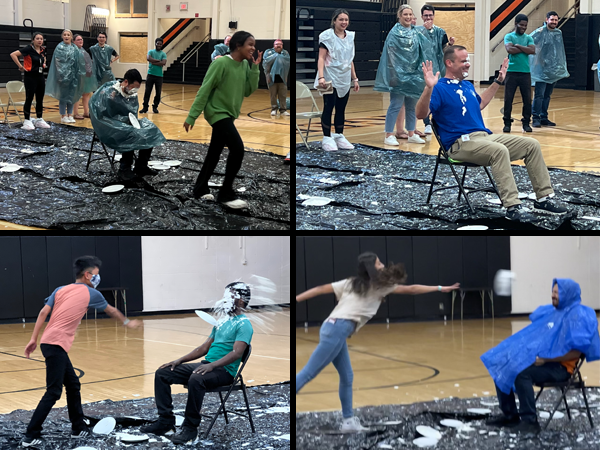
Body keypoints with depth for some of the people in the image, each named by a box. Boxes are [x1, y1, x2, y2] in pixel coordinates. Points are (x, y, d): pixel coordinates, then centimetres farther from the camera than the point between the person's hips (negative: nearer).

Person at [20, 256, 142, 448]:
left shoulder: (60, 290, 16)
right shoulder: (91, 294, 4)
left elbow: (43, 312, 6)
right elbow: (111, 310, 22)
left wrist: (33, 339, 6)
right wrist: (127, 322, 40)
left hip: (49, 342, 8)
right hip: (57, 344, -8)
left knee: (73, 385, 17)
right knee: (53, 392, -9)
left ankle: (79, 429, 24)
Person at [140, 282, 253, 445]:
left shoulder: (243, 325, -7)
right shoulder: (222, 321, 21)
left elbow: (237, 353, -21)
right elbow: (205, 347, 23)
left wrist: (212, 365, -33)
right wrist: (180, 360, 11)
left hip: (224, 371, -9)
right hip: (206, 365, 9)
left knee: (196, 380, -40)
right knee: (162, 373, 0)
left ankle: (190, 428, -28)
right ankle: (166, 421, -1)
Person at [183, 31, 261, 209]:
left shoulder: (245, 65, 3)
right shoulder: (221, 63, -19)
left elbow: (248, 91, 1)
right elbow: (204, 91, -17)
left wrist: (254, 69, -8)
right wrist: (192, 116, -17)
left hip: (228, 115, 8)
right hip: (218, 113, -8)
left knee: (214, 153, 14)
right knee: (237, 148, -17)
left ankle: (200, 189, 27)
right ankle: (226, 194, -10)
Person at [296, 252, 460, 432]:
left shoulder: (352, 282, 20)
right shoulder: (379, 285, 2)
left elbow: (321, 289, 15)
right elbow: (411, 290, 6)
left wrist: (295, 299, 16)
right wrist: (440, 288, 14)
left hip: (335, 330, 8)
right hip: (337, 329, -8)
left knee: (347, 377, 11)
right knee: (309, 372, -13)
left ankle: (348, 420, 11)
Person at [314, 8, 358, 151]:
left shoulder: (350, 37, 11)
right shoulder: (327, 36, -8)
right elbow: (321, 58, -14)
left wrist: (355, 78, 15)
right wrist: (321, 77, -25)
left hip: (345, 79, 6)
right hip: (330, 78, -6)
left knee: (341, 108, 8)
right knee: (328, 107, -3)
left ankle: (339, 137, 15)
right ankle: (327, 138, 1)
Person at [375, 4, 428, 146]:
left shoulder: (415, 33, 12)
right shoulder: (394, 33, -8)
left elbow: (421, 51, 19)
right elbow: (391, 54, -12)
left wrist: (419, 72, 11)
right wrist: (396, 72, -17)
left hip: (413, 75, 7)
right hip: (398, 74, -6)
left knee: (411, 105, 10)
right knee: (396, 105, -7)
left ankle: (411, 134, 17)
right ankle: (389, 136, -4)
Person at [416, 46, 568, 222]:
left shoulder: (467, 86, 21)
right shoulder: (440, 88, -6)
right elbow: (421, 114, -20)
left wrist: (498, 81, 40)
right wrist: (429, 88, -34)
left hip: (486, 136, 9)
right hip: (461, 143, -9)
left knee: (532, 145, -3)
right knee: (500, 150, -37)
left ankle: (544, 198, -1)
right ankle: (512, 207, -37)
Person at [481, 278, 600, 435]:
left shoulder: (578, 316, -12)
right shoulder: (552, 311, 15)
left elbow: (575, 352, -20)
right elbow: (537, 335, 26)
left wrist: (545, 359, -22)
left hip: (559, 366, -9)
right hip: (536, 358, 9)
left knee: (522, 374, -31)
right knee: (502, 368, 0)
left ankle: (530, 421, -22)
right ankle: (510, 415, 6)